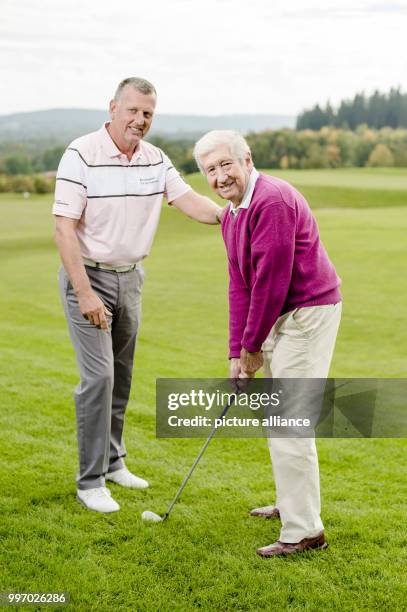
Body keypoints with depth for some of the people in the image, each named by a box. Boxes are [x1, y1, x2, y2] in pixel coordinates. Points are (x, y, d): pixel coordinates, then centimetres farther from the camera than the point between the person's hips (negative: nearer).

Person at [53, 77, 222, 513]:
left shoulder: (156, 160, 3)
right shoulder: (81, 155, -15)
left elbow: (189, 201, -9)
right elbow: (64, 229, -19)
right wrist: (84, 293, -24)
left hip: (130, 277, 6)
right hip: (88, 276, -6)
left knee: (121, 375, 13)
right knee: (98, 376, -10)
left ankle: (112, 461, 29)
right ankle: (90, 482, -1)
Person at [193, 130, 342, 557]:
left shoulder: (272, 201, -22)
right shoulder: (231, 214, 10)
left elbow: (270, 281, -22)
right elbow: (240, 285, 11)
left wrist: (252, 346, -13)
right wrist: (237, 352, 5)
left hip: (309, 312, -10)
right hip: (282, 316, 10)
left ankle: (303, 530, 1)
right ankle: (291, 503, 36)